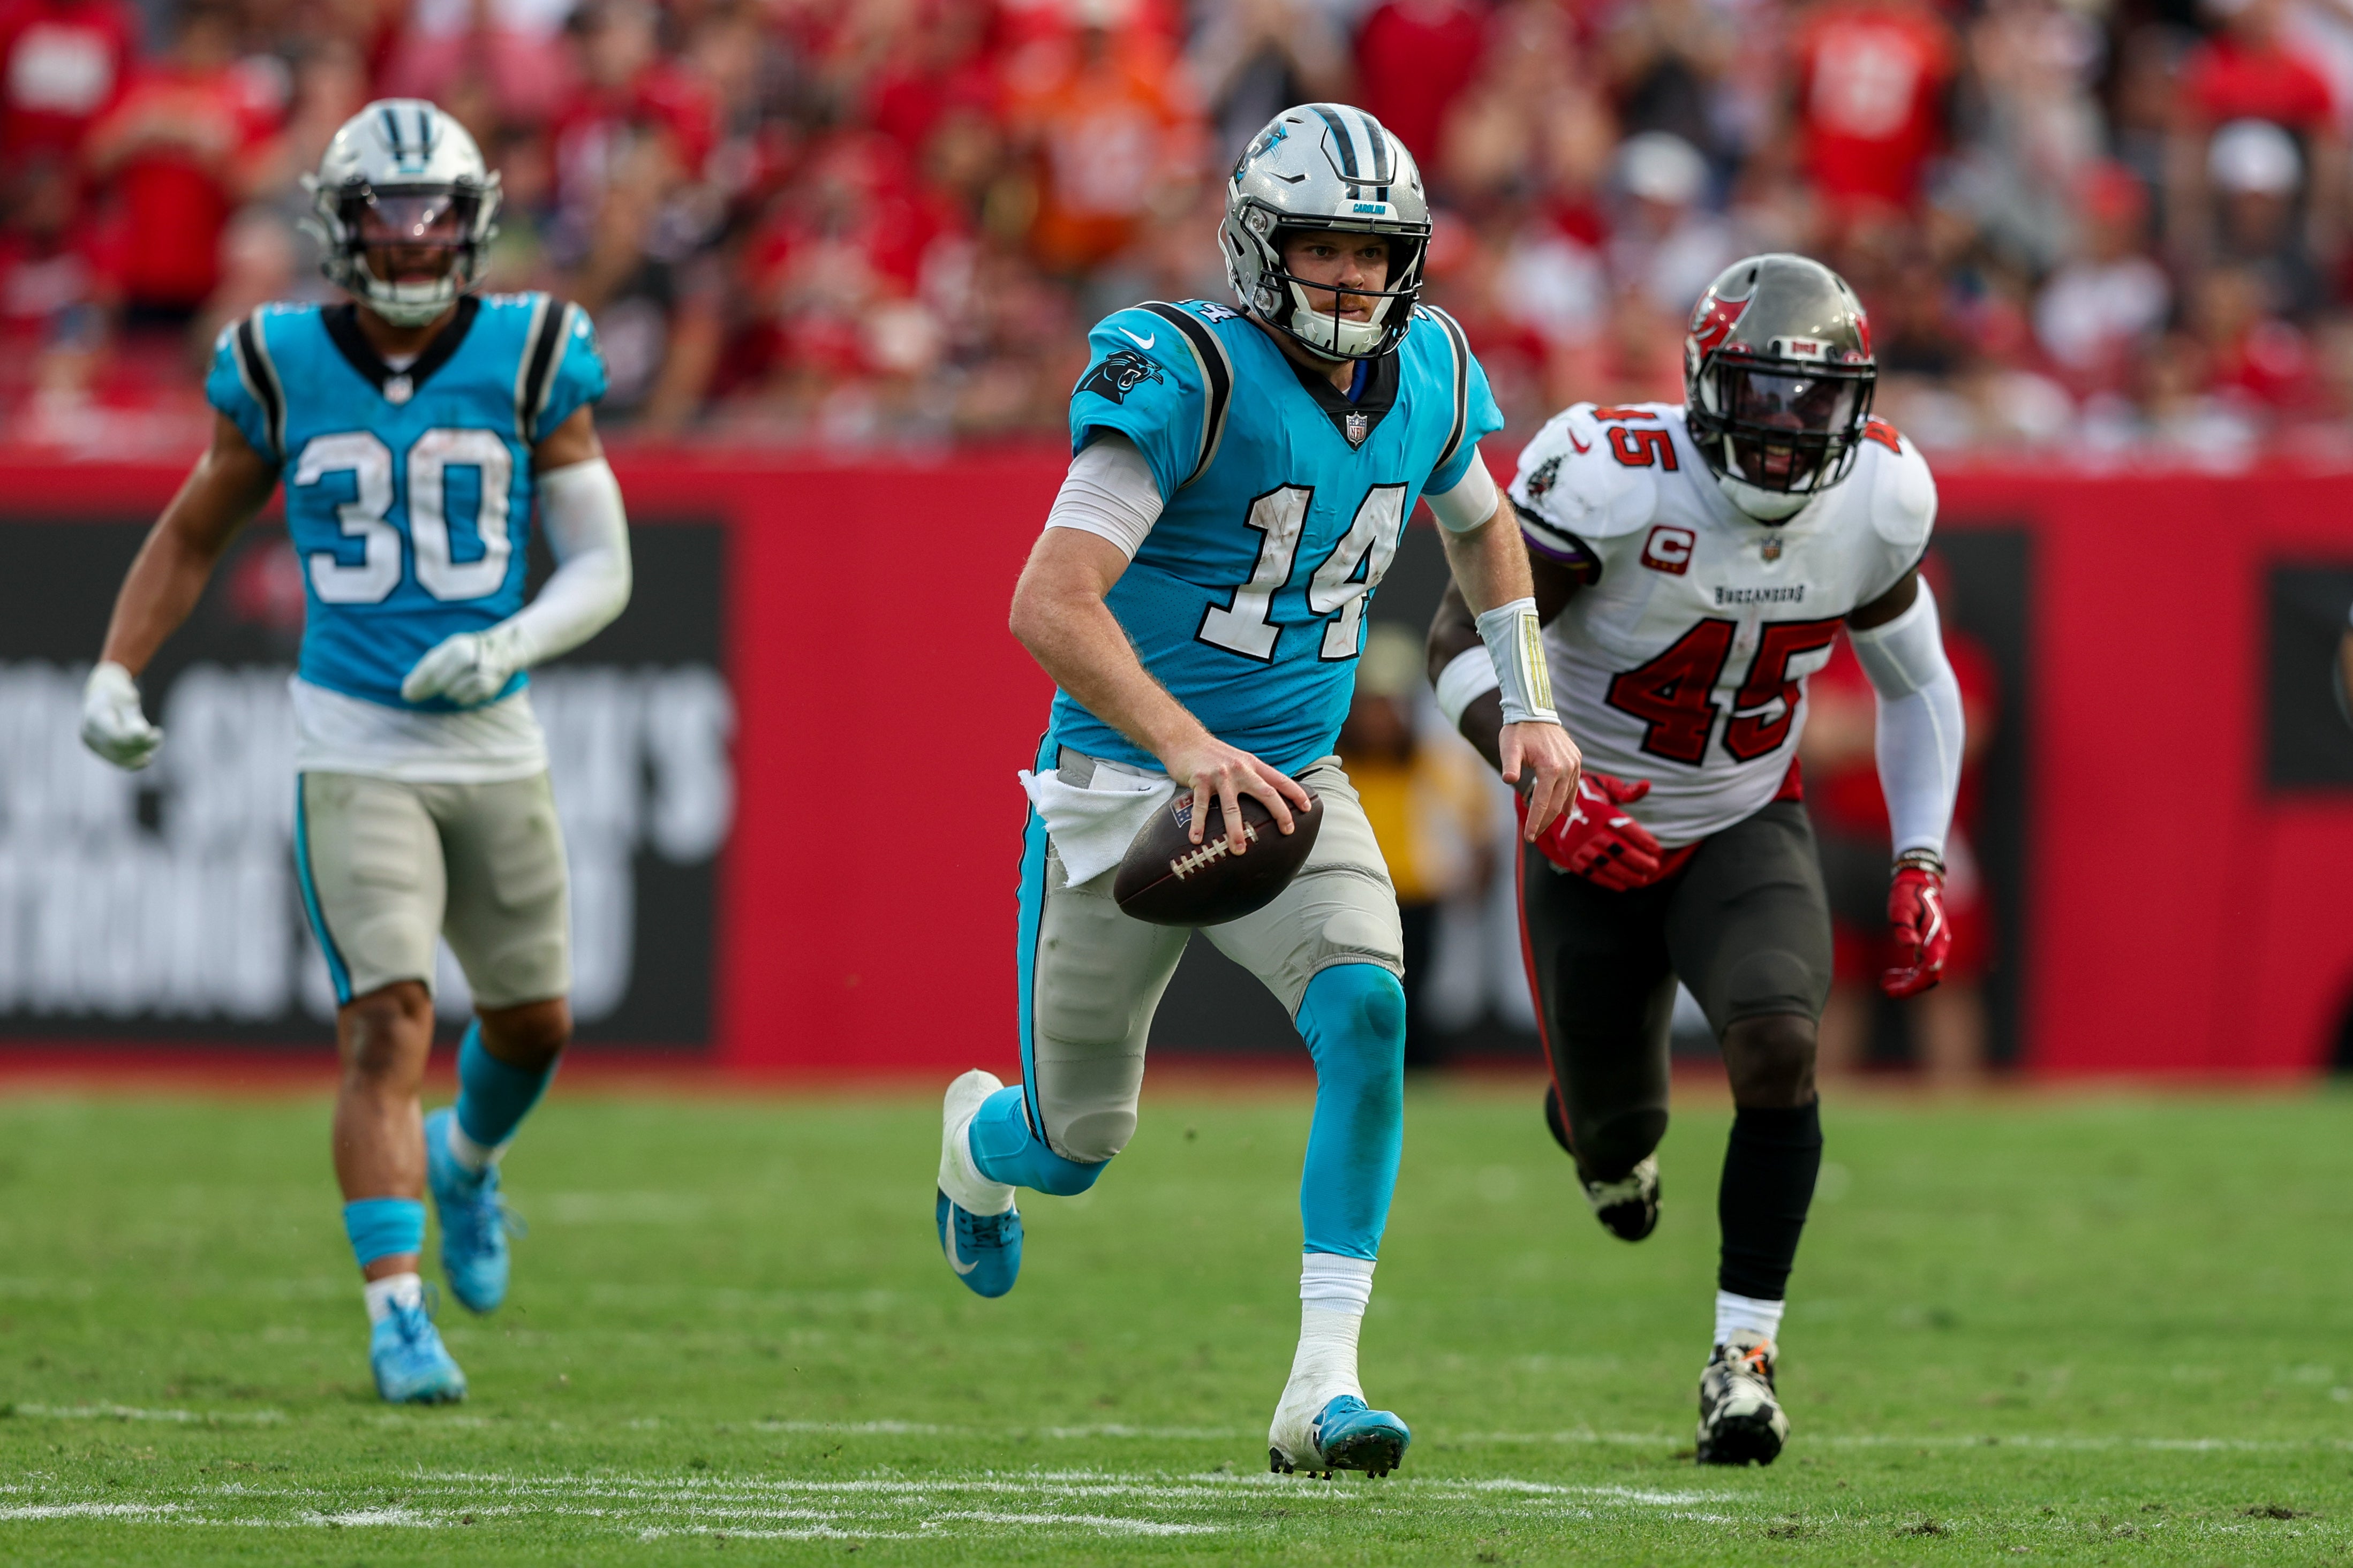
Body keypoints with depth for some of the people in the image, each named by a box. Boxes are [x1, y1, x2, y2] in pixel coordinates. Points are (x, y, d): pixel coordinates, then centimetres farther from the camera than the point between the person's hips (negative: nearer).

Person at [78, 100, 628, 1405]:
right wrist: (114, 673, 0)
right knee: (388, 1026, -14)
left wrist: (509, 645, -19)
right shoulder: (282, 369, -2)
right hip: (353, 748, -2)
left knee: (531, 1021, 15)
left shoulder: (530, 360, -3)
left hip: (495, 745, 2)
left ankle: (466, 1161, 48)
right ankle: (395, 1312, -13)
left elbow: (603, 570, -1)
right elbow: (193, 534, 11)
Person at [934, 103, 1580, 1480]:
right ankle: (978, 1136, 49)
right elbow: (1052, 605, -30)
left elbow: (1480, 525, 23)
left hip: (1297, 786, 4)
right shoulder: (1188, 375, -22)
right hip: (1124, 786, -4)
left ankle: (1322, 1390, -23)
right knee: (1075, 1147, 8)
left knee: (1368, 1014, -24)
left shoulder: (1428, 377, -1)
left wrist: (1528, 704, 14)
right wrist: (1187, 747, -41)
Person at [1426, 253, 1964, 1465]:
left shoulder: (1877, 502, -12)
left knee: (1777, 1046, -26)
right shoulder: (1613, 479, -27)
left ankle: (1745, 1351, -14)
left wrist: (1920, 865, -1)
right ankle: (1611, 1123, 52)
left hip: (1748, 832, 2)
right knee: (1610, 1139, 10)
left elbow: (1913, 682, 6)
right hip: (1595, 837, -2)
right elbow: (1465, 640, -23)